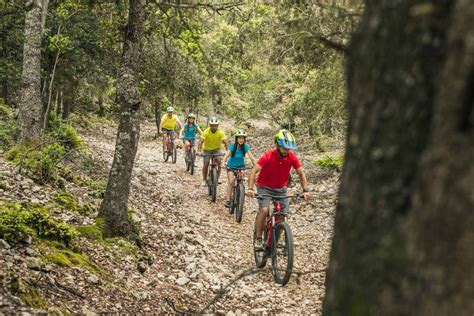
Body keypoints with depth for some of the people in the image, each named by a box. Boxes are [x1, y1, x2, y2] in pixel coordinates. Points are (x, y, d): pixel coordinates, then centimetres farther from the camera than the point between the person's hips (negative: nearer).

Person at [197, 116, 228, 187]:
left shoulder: (220, 132, -22)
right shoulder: (206, 132, -25)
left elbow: (225, 142, -30)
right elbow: (201, 142, -32)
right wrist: (199, 151, -46)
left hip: (216, 149, 0)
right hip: (207, 149, 0)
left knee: (219, 161, -20)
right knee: (206, 164, -6)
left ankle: (217, 178, -5)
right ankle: (204, 180, 11)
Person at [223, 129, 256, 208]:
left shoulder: (245, 147, -15)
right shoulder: (232, 147, -19)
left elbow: (251, 157, -21)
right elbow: (226, 155, -28)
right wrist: (223, 163, -47)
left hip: (240, 166, 2)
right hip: (231, 166, -2)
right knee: (231, 181, -20)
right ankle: (227, 199, -14)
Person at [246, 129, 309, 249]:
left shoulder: (291, 156, -14)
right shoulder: (268, 156, -24)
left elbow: (301, 173, -6)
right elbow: (254, 171, -28)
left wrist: (305, 190, -18)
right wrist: (250, 188, -40)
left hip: (281, 188, 4)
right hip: (265, 187, -4)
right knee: (264, 210, -24)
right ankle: (258, 239, -10)